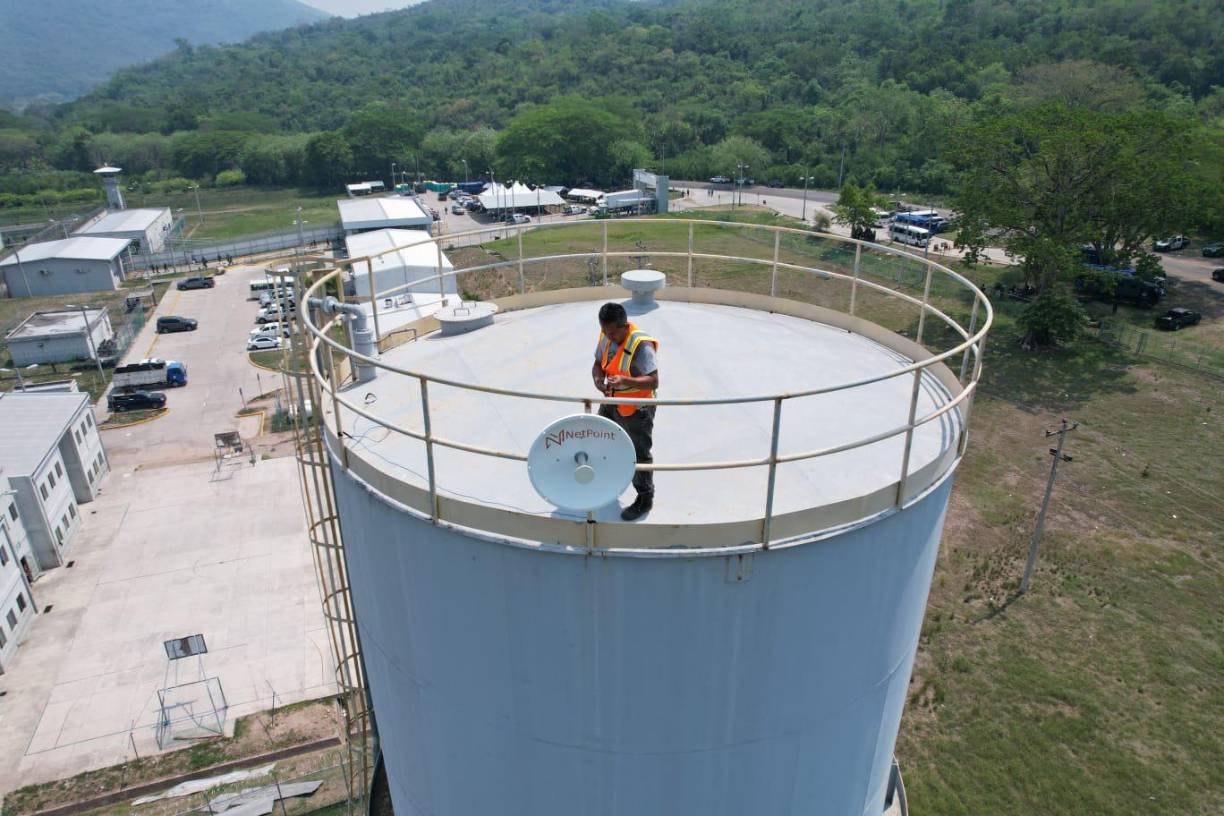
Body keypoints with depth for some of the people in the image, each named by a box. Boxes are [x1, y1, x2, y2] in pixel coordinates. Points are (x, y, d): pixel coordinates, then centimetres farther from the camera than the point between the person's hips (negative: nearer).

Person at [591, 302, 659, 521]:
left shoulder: (642, 345, -28)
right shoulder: (606, 337, -5)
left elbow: (653, 381, -29)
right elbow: (599, 363, 7)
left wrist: (624, 381, -42)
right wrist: (598, 378, -16)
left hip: (636, 410, -8)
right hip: (611, 403, 8)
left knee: (638, 455, 7)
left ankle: (645, 499, 26)